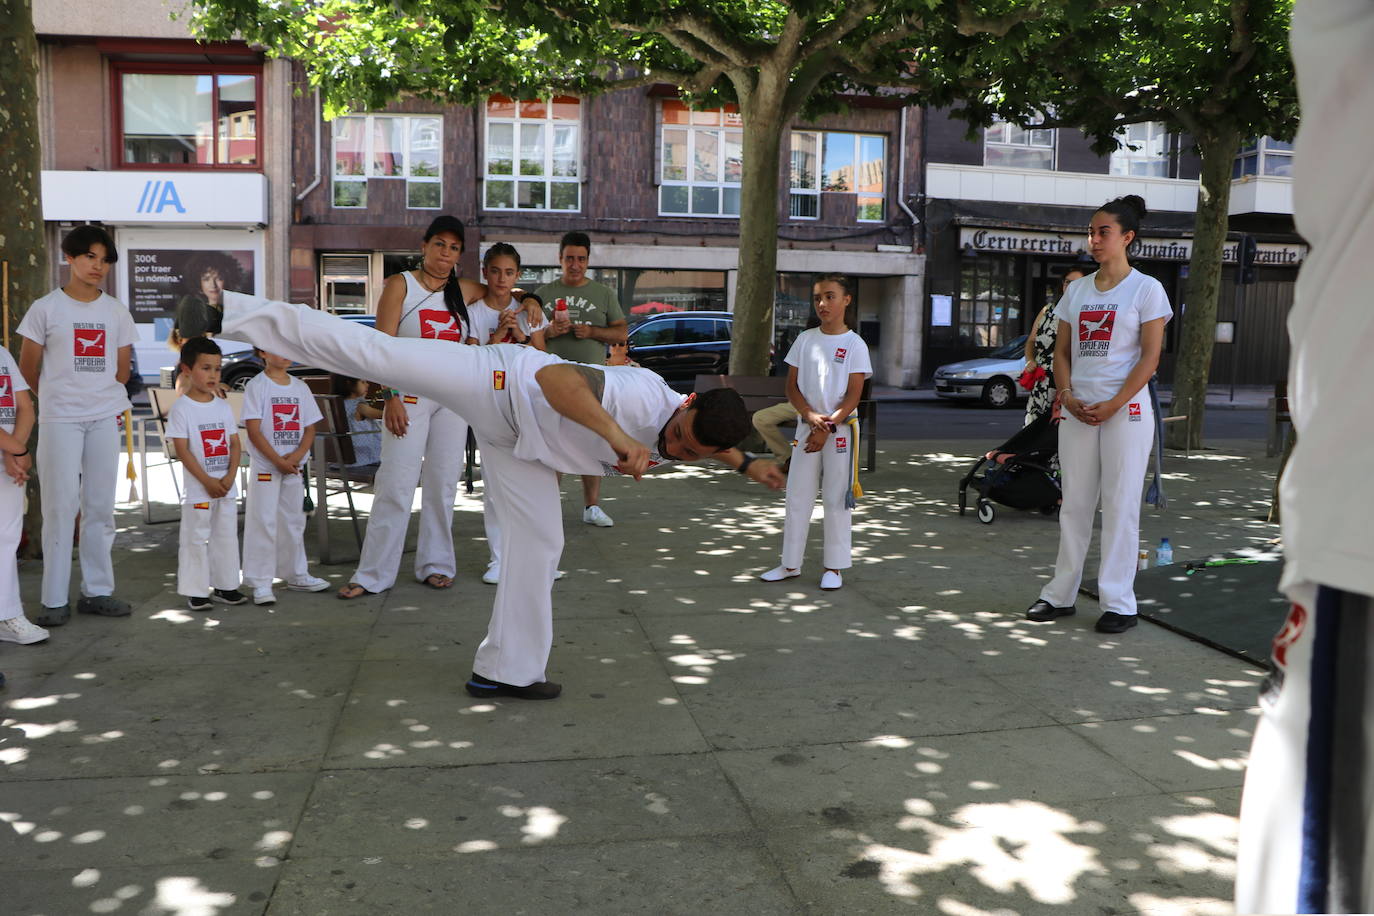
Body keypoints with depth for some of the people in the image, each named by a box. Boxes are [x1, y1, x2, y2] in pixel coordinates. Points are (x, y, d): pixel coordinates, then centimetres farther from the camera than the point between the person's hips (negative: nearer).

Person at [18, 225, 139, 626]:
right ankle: (55, 600, 3)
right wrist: (57, 400, 11)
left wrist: (111, 402, 11)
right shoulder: (46, 308, -1)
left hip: (104, 419, 3)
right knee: (60, 506, -3)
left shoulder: (116, 311, 8)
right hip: (60, 420, -3)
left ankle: (97, 591, 15)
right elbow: (28, 369, 4)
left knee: (100, 506, 6)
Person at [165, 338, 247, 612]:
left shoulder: (223, 406, 8)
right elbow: (182, 450, -12)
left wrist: (230, 477, -7)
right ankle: (195, 592, 9)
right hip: (197, 488, -5)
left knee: (227, 536, 11)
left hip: (226, 486, 5)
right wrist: (207, 481, -15)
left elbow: (235, 444, 7)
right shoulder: (181, 408, -8)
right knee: (196, 538, 1)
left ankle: (225, 586, 21)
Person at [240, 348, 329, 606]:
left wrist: (297, 455, -12)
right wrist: (278, 461, -18)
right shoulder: (257, 386, -8)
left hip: (294, 466, 6)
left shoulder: (300, 387, 8)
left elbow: (310, 428, 6)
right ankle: (261, 583, 1)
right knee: (263, 522, -4)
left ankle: (297, 575, 26)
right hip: (264, 466, -6)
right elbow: (253, 430, -14)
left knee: (294, 521, 14)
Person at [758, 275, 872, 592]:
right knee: (797, 497, 6)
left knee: (836, 499, 1)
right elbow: (792, 387, 5)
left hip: (840, 429, -4)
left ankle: (834, 567, 10)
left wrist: (828, 426, -16)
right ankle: (790, 563, 16)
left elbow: (853, 396, -8)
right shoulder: (805, 340, 7)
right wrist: (811, 416, -12)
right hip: (806, 426, 4)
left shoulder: (855, 344, -4)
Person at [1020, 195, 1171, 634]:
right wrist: (1067, 396, -5)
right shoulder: (1077, 290, 13)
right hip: (1077, 411, 5)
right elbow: (1062, 351, 12)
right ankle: (1060, 594, 17)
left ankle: (1119, 603, 4)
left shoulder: (1146, 289, -2)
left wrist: (1113, 405, -15)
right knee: (1074, 503, 9)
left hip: (1125, 410, -5)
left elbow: (1150, 357, -7)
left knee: (1120, 506, -2)